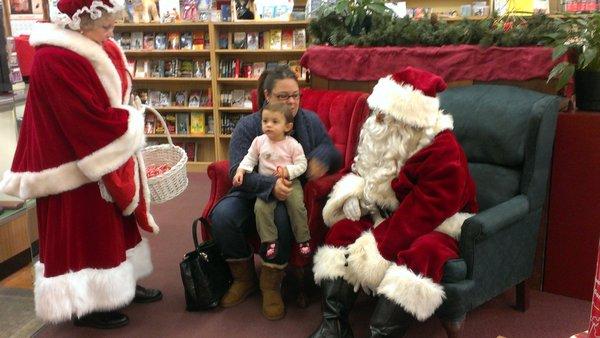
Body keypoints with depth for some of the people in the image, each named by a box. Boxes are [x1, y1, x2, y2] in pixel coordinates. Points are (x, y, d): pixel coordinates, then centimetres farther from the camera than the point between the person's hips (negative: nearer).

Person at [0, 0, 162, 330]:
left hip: (106, 160, 10)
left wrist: (128, 116, -2)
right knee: (82, 231, 3)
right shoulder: (54, 61, -24)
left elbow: (116, 97, 15)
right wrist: (131, 119, -12)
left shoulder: (97, 51, 6)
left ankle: (121, 285, 34)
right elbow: (91, 121, -26)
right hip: (77, 169, -9)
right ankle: (84, 304, 19)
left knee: (113, 225, 19)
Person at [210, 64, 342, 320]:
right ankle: (243, 278, -2)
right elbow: (238, 172, -15)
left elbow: (335, 157, 10)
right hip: (254, 194, 1)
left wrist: (323, 157, -17)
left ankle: (271, 286, -11)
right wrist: (271, 185, -34)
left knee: (280, 218, -36)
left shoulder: (310, 121, 4)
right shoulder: (248, 126, -3)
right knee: (222, 215, -28)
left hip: (293, 195, 0)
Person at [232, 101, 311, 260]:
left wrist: (287, 171, -20)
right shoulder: (259, 141, 3)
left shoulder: (293, 145, -5)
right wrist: (240, 171, -7)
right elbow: (250, 158, 9)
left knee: (297, 206, -21)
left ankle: (303, 239, -1)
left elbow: (301, 165, -4)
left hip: (289, 182, -2)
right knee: (260, 207, -21)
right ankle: (270, 241, -10)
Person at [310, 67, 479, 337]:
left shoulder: (444, 151, -23)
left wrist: (379, 245, -31)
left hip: (437, 225, -7)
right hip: (387, 217, 7)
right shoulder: (385, 138, 1)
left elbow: (423, 211, -28)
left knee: (423, 252, -37)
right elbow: (362, 172, 15)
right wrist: (353, 191, -11)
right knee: (343, 228, -10)